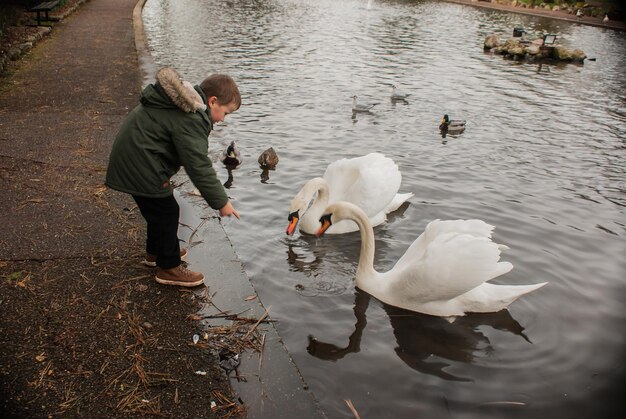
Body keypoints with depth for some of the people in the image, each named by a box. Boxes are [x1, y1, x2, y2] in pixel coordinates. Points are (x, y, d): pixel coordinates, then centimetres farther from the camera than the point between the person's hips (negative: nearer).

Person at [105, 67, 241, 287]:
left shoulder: (184, 103, 10)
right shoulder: (190, 120, -24)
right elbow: (198, 166, -25)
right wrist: (221, 202, -18)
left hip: (129, 159, 11)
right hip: (141, 168, -11)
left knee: (158, 209, 23)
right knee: (166, 212, 1)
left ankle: (156, 251, 42)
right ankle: (168, 267, 14)